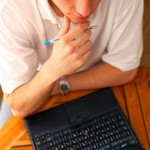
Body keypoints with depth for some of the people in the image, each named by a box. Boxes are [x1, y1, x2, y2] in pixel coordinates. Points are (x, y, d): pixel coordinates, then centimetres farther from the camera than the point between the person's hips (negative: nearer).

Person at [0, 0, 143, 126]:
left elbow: (124, 70, -15)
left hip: (97, 94, 2)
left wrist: (61, 84, -21)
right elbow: (18, 107, -25)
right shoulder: (12, 14, -31)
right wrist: (53, 69, -43)